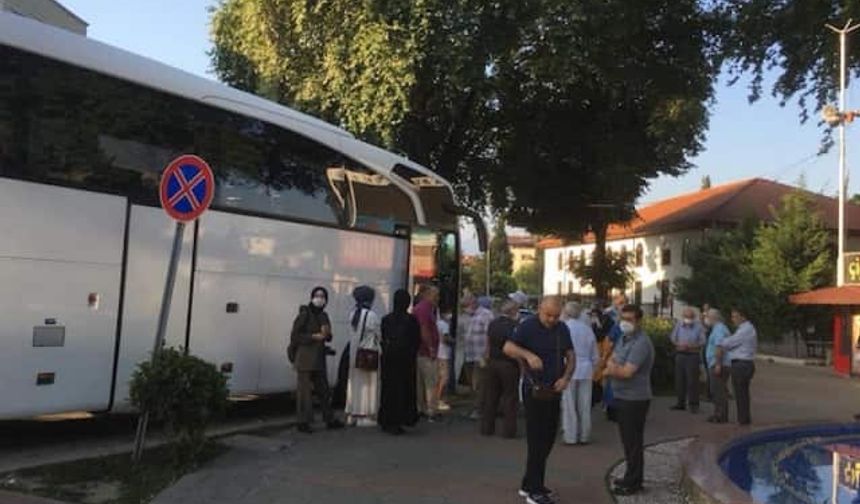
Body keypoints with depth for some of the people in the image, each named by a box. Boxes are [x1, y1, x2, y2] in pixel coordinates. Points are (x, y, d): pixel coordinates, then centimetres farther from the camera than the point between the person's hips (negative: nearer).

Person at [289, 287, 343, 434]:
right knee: (304, 390, -3)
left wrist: (327, 333, -6)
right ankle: (303, 422, 6)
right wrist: (313, 337, -18)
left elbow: (328, 337, 17)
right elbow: (294, 336, -11)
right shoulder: (304, 314, -9)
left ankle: (330, 420, 19)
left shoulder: (323, 315, 11)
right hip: (305, 358, -7)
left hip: (319, 358, 7)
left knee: (323, 389, 11)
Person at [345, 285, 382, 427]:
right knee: (368, 384, 4)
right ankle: (365, 415, 7)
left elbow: (352, 335, 2)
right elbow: (378, 335, -6)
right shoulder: (372, 315, -16)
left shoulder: (352, 314, -1)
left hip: (355, 354, 5)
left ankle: (353, 414, 20)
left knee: (355, 383, 14)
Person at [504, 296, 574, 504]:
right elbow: (508, 348, -19)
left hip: (554, 391, 7)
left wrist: (566, 377, -6)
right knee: (537, 441, -4)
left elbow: (570, 356, 11)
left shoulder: (563, 329, 7)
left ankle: (529, 484, 27)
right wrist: (528, 355, -36)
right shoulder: (528, 326, -11)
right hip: (535, 391, -7)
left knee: (548, 439, 13)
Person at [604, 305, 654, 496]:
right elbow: (612, 362, 10)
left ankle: (633, 483, 10)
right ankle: (631, 476, 30)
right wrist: (616, 368, -12)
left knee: (633, 441, 0)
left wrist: (611, 369, -6)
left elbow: (627, 372, -24)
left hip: (634, 399, -9)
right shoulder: (624, 339, 11)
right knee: (628, 439, 18)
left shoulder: (641, 343, -20)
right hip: (623, 396, 9)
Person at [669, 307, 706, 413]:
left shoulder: (699, 326, -1)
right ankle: (681, 402, 16)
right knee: (679, 379, 6)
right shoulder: (679, 325, 7)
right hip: (680, 354, 4)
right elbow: (672, 338, 9)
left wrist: (691, 346, -18)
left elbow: (702, 342, -4)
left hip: (693, 355, -3)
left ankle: (694, 404, 1)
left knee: (692, 380, -5)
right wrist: (678, 345, -10)